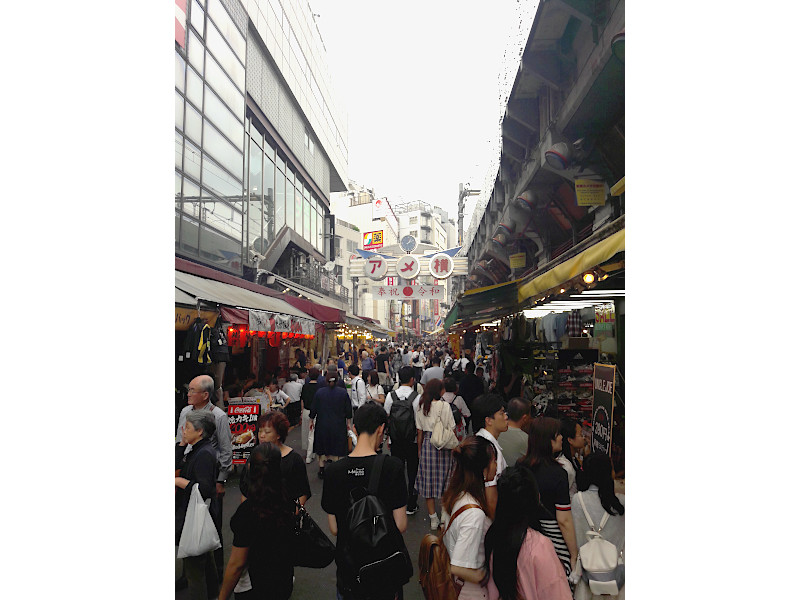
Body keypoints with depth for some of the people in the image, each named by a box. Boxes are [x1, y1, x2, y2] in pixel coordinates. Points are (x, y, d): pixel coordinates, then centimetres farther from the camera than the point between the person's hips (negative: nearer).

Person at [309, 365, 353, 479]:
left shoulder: (319, 392, -7)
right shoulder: (343, 392, -7)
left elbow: (314, 409, 0)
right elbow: (348, 409, 0)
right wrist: (348, 423, 13)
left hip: (322, 424, 0)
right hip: (338, 425, 0)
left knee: (321, 447, 14)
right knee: (336, 448, 9)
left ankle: (322, 469, 15)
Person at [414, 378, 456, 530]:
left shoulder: (421, 407, 0)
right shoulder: (445, 406, -9)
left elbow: (419, 431, 5)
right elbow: (452, 430, -6)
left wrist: (419, 449, 14)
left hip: (427, 443, 2)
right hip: (444, 446, -2)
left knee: (428, 480, 8)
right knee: (444, 478, 10)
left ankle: (433, 518, 13)